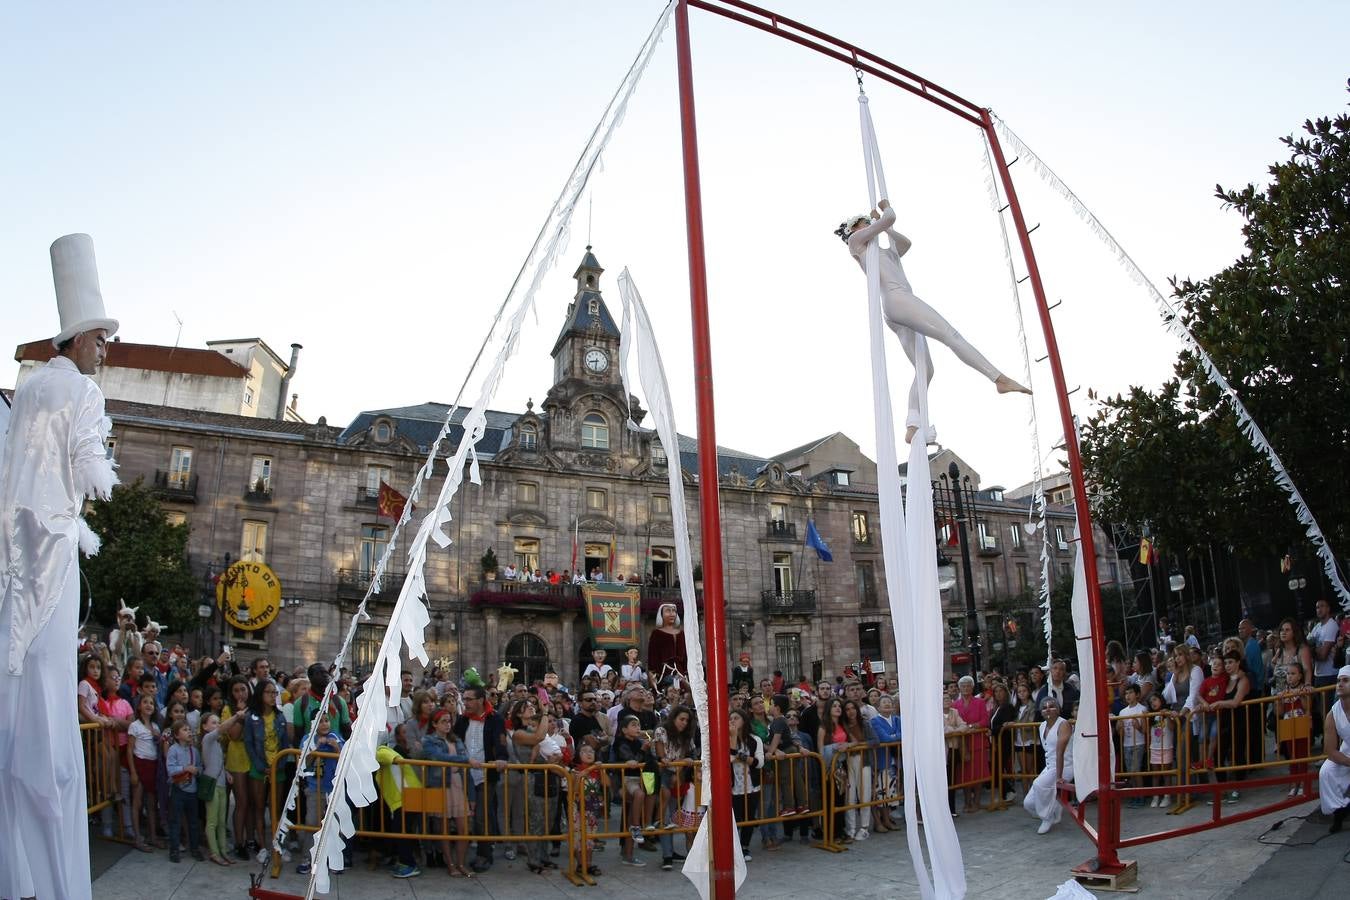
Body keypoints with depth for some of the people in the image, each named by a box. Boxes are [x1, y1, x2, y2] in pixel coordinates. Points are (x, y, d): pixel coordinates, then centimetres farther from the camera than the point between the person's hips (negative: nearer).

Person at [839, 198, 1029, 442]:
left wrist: (884, 227, 39)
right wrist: (885, 208, 23)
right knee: (952, 335, -16)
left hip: (894, 317, 10)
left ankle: (912, 427, -16)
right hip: (897, 299, -10)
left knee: (925, 370, -2)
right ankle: (1001, 379, -23)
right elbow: (890, 218, 1)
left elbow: (906, 243, 42)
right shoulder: (856, 240, 12)